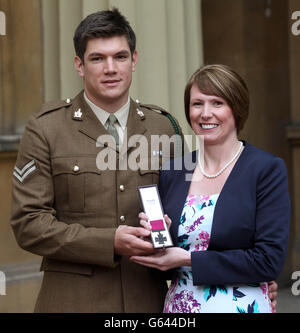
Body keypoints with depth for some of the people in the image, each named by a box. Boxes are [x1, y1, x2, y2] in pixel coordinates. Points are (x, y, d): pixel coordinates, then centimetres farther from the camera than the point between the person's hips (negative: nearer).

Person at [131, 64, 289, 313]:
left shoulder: (268, 169, -9)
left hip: (242, 305, -3)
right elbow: (162, 269, 8)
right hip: (178, 306, 4)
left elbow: (270, 260, -17)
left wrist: (188, 260, -16)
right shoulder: (172, 173, 2)